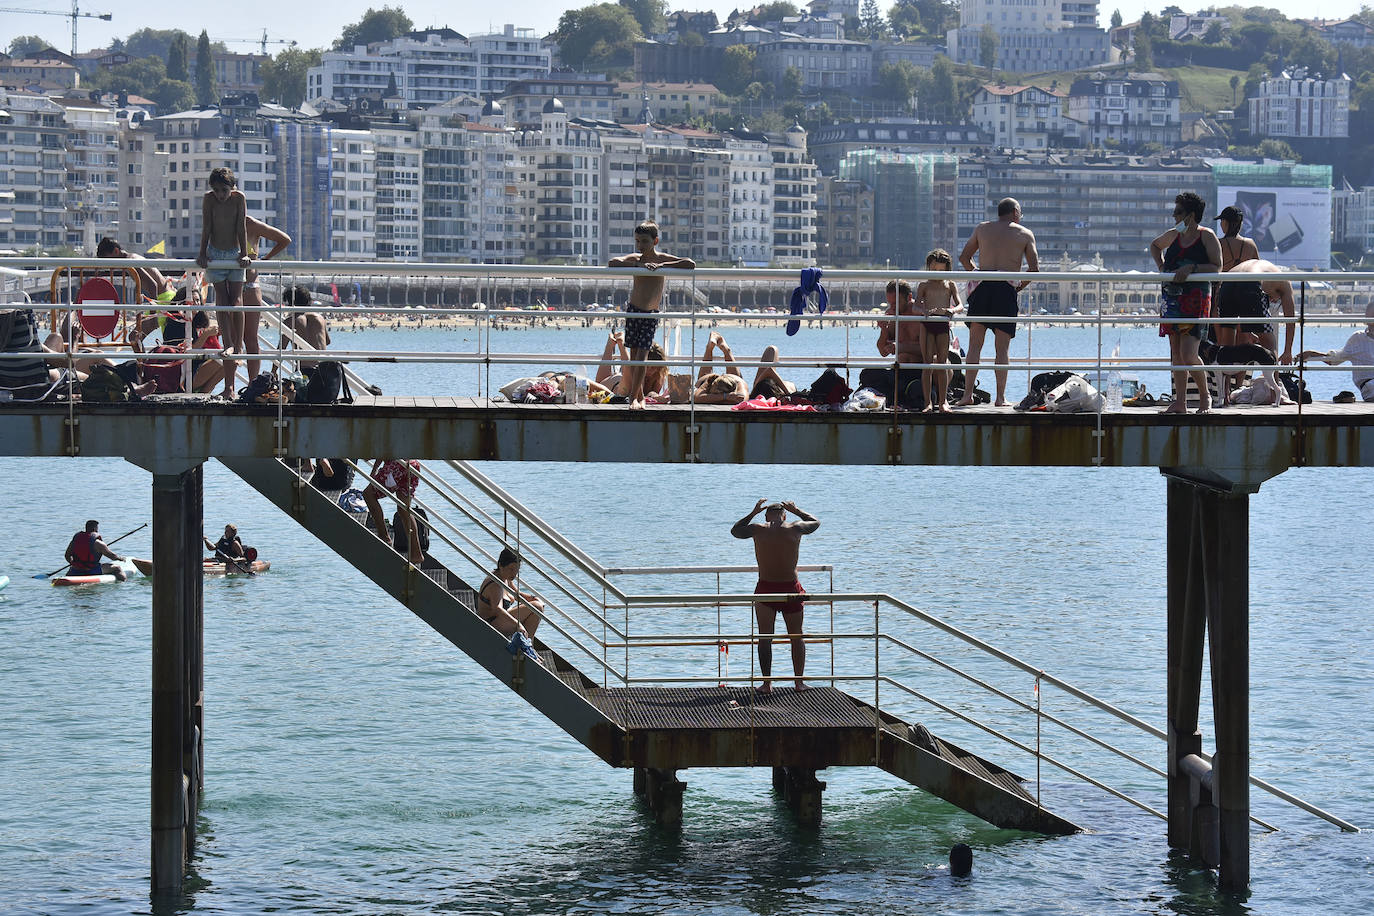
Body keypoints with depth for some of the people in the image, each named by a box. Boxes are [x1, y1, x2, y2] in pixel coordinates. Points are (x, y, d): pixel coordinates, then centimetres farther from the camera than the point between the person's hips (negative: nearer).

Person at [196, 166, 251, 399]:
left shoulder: (239, 198, -7)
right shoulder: (209, 199, -6)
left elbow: (241, 228, -7)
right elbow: (206, 228, -7)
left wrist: (244, 254, -12)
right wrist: (202, 254, -11)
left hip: (234, 254, 0)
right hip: (215, 254, 0)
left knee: (236, 300, -8)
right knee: (221, 299, -8)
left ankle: (238, 345, -4)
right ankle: (229, 344, -14)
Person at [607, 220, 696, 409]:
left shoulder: (663, 259, -3)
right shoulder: (635, 259, -1)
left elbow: (691, 264, -14)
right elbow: (612, 263, -17)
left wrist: (662, 266, -19)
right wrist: (638, 265, -25)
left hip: (651, 315, -2)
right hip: (633, 311, 2)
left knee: (642, 355, -9)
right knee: (634, 355, 4)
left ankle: (634, 397, -6)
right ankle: (640, 397, 17)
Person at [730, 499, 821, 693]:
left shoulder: (758, 529, -4)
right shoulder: (794, 529, -4)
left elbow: (735, 530, 16)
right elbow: (815, 523, 18)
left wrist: (753, 513, 23)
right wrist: (796, 511, 29)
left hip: (765, 589, 0)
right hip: (791, 589, 0)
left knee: (765, 637, 8)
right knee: (797, 637, 13)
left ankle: (767, 683, 1)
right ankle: (799, 681, 15)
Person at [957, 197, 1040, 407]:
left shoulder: (982, 228, 14)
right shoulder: (1025, 234, 7)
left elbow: (964, 257, 15)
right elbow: (1034, 268, 1)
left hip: (982, 288, 2)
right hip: (1006, 291, -2)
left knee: (975, 344, 5)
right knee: (1002, 347, 2)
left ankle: (967, 393, -3)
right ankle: (1000, 397, -2)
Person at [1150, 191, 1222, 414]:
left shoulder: (1207, 237, -4)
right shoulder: (1173, 235, 12)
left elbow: (1217, 268, -8)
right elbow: (1155, 246, 32)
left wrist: (1192, 268, -19)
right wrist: (1161, 267, 16)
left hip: (1196, 298, -6)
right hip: (1172, 296, 6)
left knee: (1188, 354, -13)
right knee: (1176, 353, 5)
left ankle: (1205, 396, 6)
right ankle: (1180, 402, 9)